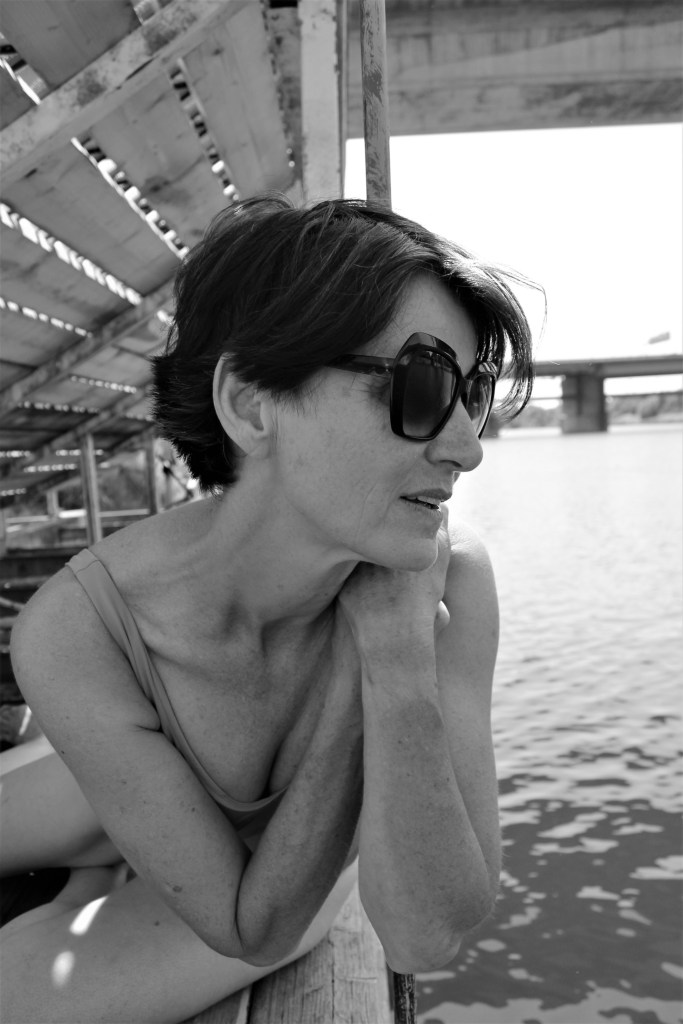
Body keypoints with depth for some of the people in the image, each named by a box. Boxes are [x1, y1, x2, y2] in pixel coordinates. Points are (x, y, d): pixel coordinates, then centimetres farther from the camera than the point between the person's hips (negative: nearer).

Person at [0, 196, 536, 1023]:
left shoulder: (452, 581, -33)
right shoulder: (72, 630, -36)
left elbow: (427, 937, -30)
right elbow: (254, 929, -26)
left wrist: (398, 652, -42)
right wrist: (385, 657, -35)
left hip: (285, 858, 0)